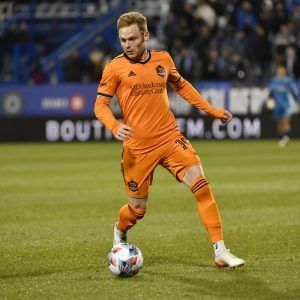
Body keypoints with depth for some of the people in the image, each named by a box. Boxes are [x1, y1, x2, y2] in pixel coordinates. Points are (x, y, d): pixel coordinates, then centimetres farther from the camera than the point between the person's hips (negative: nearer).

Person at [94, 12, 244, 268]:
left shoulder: (163, 59, 7)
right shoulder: (115, 67, -4)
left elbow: (182, 86, 24)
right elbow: (100, 105, -4)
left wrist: (212, 110, 20)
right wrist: (115, 127, -23)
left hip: (170, 138, 3)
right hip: (137, 148, -3)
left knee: (200, 184, -15)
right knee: (138, 208, 4)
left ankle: (220, 251, -11)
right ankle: (120, 232, 42)